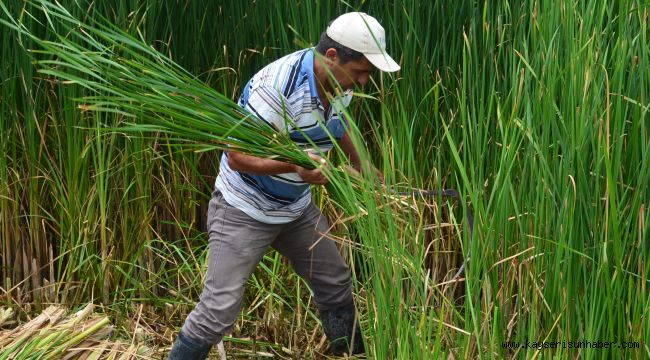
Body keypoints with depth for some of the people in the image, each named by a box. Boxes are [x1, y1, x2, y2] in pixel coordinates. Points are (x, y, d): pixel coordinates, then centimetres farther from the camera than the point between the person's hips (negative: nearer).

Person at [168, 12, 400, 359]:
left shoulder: (339, 85, -5)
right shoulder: (277, 86, -31)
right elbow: (237, 158, -28)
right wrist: (294, 165, -40)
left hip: (296, 209, 8)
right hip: (244, 211, -7)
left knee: (335, 283, 14)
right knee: (219, 310, -11)